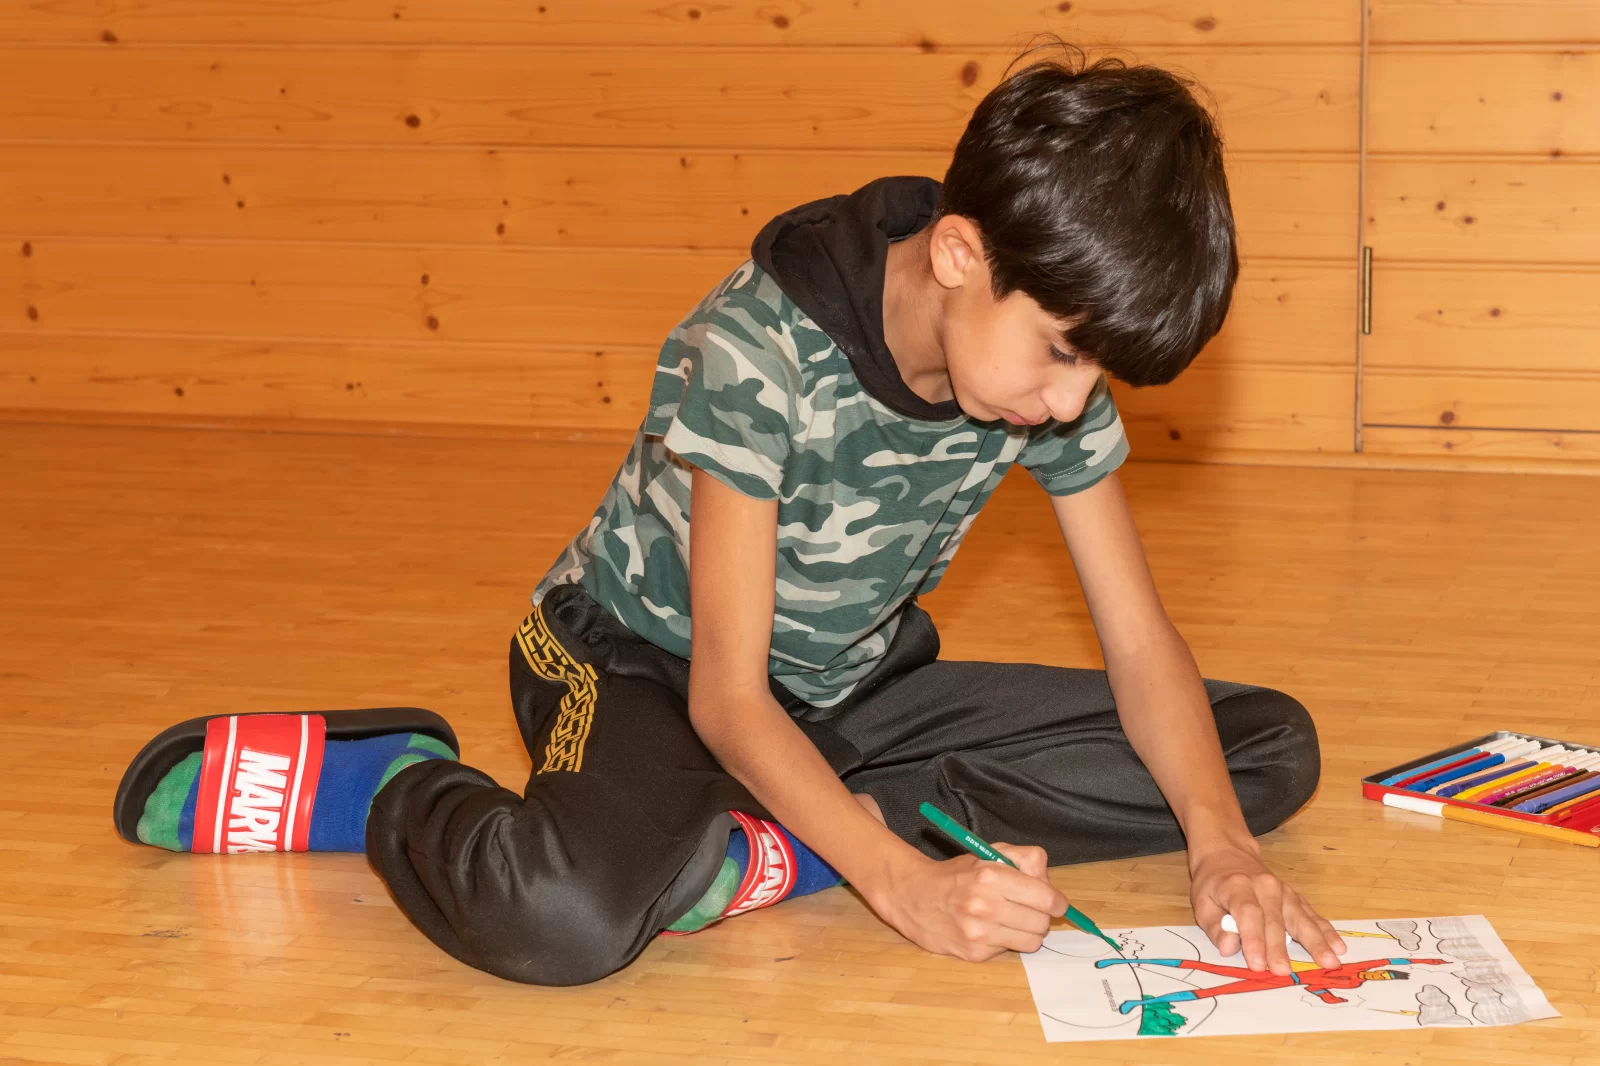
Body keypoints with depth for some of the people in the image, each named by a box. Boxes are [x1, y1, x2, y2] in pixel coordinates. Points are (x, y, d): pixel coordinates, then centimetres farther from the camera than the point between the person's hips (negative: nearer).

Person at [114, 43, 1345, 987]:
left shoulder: (1057, 367, -12)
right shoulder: (762, 350, -27)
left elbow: (1142, 646, -8)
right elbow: (726, 696, -25)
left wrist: (1219, 844, -26)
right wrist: (906, 882, -34)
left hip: (856, 687, 7)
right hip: (648, 666, -7)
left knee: (1273, 751, -7)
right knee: (568, 914, -43)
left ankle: (776, 840, -17)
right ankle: (395, 789, -5)